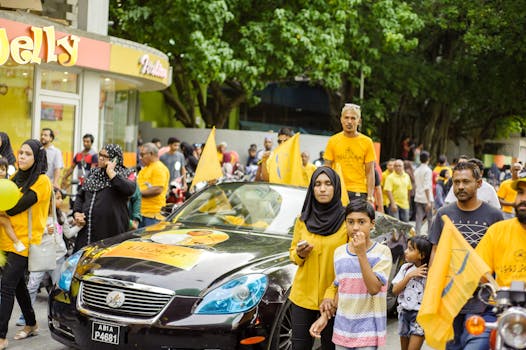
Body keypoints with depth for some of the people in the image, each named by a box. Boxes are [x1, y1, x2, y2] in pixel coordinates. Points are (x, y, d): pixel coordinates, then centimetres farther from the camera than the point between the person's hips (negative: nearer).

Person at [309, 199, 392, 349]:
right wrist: (324, 317, 8)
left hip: (368, 330, -5)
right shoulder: (339, 252, 8)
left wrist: (361, 254, -21)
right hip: (342, 329, 5)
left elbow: (374, 288, -17)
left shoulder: (382, 252, -7)